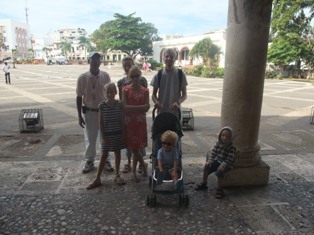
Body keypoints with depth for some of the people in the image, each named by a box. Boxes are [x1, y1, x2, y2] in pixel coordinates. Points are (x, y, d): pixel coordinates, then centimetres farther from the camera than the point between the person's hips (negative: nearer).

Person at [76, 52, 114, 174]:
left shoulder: (105, 76, -5)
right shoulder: (82, 77, -8)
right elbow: (79, 97, -2)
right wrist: (79, 116, -3)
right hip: (89, 112, 0)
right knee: (90, 138, 11)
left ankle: (105, 160, 27)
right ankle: (89, 161, 28)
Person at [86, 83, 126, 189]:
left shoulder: (119, 104, -6)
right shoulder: (102, 105, -8)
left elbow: (122, 120, -1)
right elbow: (101, 122, -5)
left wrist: (123, 135, -2)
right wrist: (103, 136, -7)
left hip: (117, 133, 1)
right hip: (107, 134, -1)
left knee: (117, 153, 11)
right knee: (104, 155, 5)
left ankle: (117, 175, 26)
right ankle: (97, 179, 15)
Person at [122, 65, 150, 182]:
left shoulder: (145, 91, 4)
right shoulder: (126, 90, -2)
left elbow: (147, 107, -7)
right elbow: (125, 107, -11)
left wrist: (132, 108, -14)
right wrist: (140, 108, -12)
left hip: (141, 122, 1)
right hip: (129, 122, -1)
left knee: (136, 147, 4)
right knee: (134, 147, 2)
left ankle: (134, 170, 25)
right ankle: (143, 165, 27)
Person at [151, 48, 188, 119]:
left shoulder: (181, 75, -1)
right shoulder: (158, 75, 0)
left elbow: (184, 95, 3)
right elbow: (153, 95, 6)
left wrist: (178, 102, -18)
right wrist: (156, 101, -17)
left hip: (175, 112, 0)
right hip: (161, 112, 1)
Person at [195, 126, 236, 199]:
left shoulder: (231, 147, -17)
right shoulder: (218, 143, -2)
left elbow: (229, 158, -20)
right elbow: (213, 152, 0)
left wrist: (223, 165, -31)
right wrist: (210, 161, -11)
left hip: (226, 164, -6)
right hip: (217, 161, 6)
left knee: (219, 172, -30)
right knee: (207, 167, -8)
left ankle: (219, 189, -13)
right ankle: (204, 184, 10)